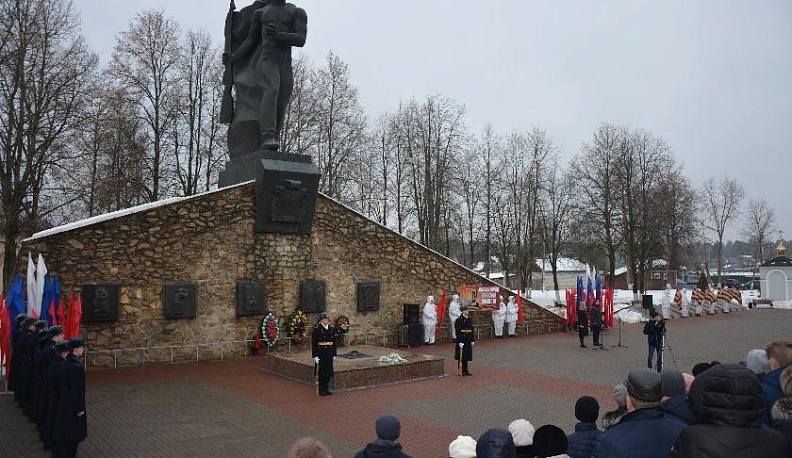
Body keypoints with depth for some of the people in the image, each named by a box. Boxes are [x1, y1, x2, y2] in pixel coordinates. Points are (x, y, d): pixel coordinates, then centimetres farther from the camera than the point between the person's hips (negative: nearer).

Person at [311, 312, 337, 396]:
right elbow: (314, 343, -12)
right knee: (321, 372, 0)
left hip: (329, 353, 6)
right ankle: (321, 390, 10)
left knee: (328, 372, 10)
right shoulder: (317, 329, -9)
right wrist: (315, 356, -15)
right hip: (321, 353, -6)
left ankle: (326, 389, 20)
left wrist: (334, 354, 12)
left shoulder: (331, 329, 9)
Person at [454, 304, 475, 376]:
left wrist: (472, 340, 9)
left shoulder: (469, 319, 10)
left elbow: (472, 330, 14)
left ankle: (465, 370, 19)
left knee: (467, 355, 11)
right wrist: (460, 342, -19)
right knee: (461, 356, 0)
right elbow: (458, 332, -15)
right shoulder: (459, 320, -12)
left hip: (468, 340, 7)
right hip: (462, 339, -7)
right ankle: (461, 371, 8)